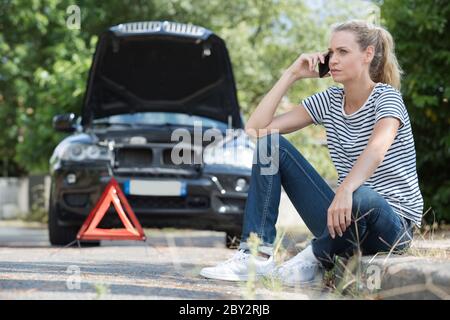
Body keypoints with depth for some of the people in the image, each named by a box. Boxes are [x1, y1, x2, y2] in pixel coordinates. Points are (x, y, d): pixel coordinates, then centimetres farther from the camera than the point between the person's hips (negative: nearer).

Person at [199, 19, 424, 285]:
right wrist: (292, 74, -2)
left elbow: (377, 149, -34)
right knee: (271, 144, -5)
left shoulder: (386, 97, -10)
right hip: (347, 215, 6)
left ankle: (316, 260, -11)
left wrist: (346, 191, -52)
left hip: (392, 223, -6)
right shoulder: (329, 101, 7)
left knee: (359, 197, -43)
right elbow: (256, 129, 1)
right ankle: (258, 256, -17)